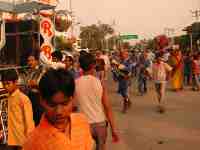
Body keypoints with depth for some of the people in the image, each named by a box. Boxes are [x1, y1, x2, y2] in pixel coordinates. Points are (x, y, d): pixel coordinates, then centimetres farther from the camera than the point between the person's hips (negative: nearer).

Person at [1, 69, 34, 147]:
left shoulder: (23, 99, -16)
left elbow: (29, 123, -14)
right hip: (12, 140, 7)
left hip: (23, 141, -6)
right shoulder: (9, 98, 4)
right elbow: (11, 120, 12)